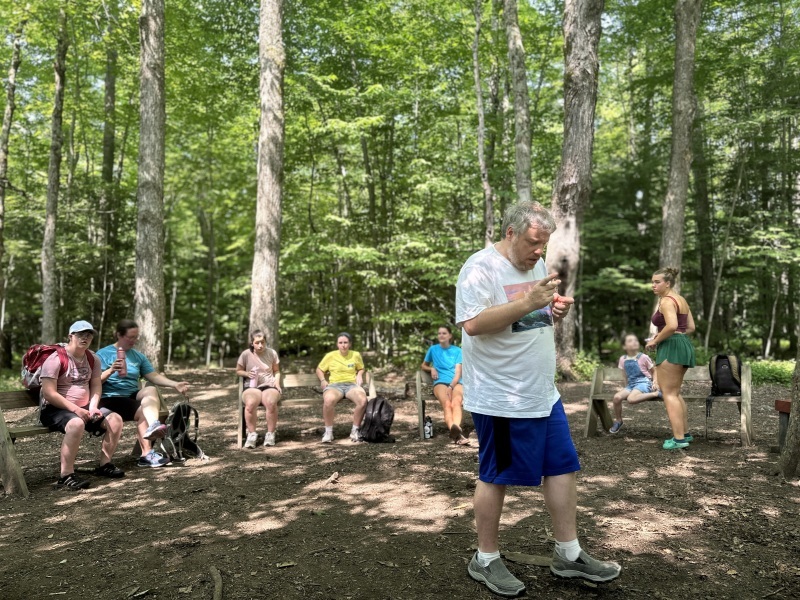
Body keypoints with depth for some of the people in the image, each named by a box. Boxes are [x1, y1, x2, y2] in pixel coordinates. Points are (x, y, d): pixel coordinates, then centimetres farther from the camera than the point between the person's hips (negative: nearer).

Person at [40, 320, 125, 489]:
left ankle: (105, 465, 1)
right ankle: (66, 476, -31)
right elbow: (49, 394, -19)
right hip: (55, 410, -7)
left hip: (84, 408, 7)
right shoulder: (56, 359, -14)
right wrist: (75, 409, -23)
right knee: (76, 424, -38)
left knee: (115, 419, -10)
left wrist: (92, 407, -9)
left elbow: (96, 386, 10)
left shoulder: (93, 359, 7)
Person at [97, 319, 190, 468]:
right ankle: (147, 453, -32)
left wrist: (174, 384, -8)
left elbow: (154, 376, 8)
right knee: (142, 410, -30)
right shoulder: (103, 354, 2)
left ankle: (153, 425, -54)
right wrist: (110, 371, -26)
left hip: (133, 396, 4)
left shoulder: (138, 356, 17)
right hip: (110, 399, -4)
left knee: (151, 390, -28)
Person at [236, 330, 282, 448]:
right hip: (252, 386, 0)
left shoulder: (272, 353, 5)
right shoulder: (246, 354, 1)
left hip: (269, 385, 1)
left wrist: (277, 382, -4)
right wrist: (247, 373, -9)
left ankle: (270, 434, -19)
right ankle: (252, 434, -19)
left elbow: (277, 371, 15)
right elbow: (238, 371, 12)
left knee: (271, 402, -36)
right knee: (250, 403, -38)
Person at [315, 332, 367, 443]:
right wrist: (322, 380, -2)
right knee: (328, 400, -39)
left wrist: (359, 375, 4)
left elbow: (361, 368, 26)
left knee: (363, 400, -33)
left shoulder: (356, 355, 8)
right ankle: (328, 431, -18)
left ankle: (355, 430, -11)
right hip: (334, 385, -1)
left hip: (352, 385, 1)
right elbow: (319, 369, 16)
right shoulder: (330, 356, 4)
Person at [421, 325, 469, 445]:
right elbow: (423, 366, 32)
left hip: (456, 382, 1)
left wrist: (451, 386, -14)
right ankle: (456, 431, -66)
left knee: (456, 402, -37)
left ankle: (455, 430, -65)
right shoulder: (433, 349, 19)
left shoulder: (457, 350, 15)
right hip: (440, 382, -1)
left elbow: (458, 372, 5)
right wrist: (432, 369, 8)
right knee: (447, 404, -37)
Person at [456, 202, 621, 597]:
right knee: (495, 477, 5)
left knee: (563, 467, 12)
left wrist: (555, 311, -1)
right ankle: (485, 560, 23)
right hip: (500, 399, -8)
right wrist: (527, 303, -28)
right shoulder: (481, 267, -15)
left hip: (544, 394, 8)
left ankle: (568, 554, 28)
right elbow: (472, 324, -25)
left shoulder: (536, 264, 12)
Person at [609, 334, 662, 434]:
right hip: (631, 384, 5)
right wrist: (627, 386, 16)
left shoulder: (643, 357, -2)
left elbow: (654, 371, 8)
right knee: (616, 397, -23)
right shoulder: (623, 359, 8)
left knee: (631, 399, -36)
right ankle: (618, 421, -1)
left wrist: (655, 382, -8)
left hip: (643, 382, -5)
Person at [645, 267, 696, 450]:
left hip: (671, 347, -10)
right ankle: (685, 433, 23)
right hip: (683, 345, 10)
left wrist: (655, 340, -14)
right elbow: (691, 327, 19)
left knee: (669, 393, -7)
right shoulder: (681, 299, 18)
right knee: (675, 392, 18)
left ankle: (679, 438, -8)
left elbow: (672, 326, -27)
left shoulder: (666, 301, -12)